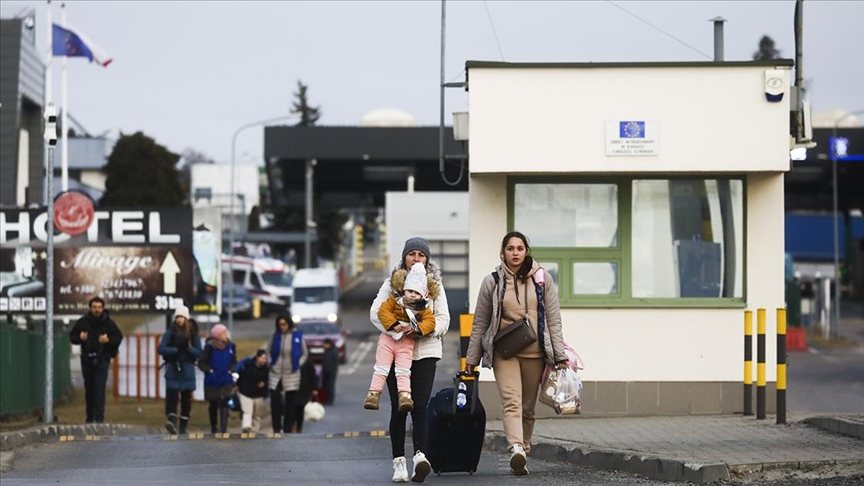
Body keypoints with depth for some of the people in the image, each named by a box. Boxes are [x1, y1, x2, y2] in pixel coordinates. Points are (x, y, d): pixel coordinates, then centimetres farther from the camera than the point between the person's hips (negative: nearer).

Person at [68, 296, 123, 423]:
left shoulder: (108, 323, -2)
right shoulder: (83, 321, 1)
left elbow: (119, 338, 4)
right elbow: (72, 336, 9)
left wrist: (108, 340, -15)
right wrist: (80, 338, -12)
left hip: (102, 359, -3)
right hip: (87, 359, 3)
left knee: (99, 389, -12)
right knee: (89, 389, 10)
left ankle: (99, 418, -14)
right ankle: (90, 417, 20)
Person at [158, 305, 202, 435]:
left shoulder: (194, 334, 5)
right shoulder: (170, 332, 3)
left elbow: (199, 352, 1)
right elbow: (161, 349, -6)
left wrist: (188, 348, -16)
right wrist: (176, 349, -15)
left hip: (187, 370, 2)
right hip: (172, 369, -2)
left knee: (186, 398, 5)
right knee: (171, 395, -17)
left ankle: (183, 426, 14)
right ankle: (171, 420, -31)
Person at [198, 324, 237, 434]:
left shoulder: (230, 346, -2)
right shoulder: (210, 347, -11)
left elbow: (234, 362, 11)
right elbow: (201, 363, -5)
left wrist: (231, 370, -6)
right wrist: (209, 370, -16)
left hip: (226, 381, 1)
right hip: (212, 382, -1)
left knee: (224, 404, -8)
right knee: (213, 405, 12)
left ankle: (223, 428, -9)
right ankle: (213, 427, 28)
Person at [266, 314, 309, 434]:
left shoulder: (297, 336, -3)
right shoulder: (275, 336, 1)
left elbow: (305, 354, 8)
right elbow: (268, 352, 12)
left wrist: (297, 365, -2)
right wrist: (271, 364, 1)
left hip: (291, 375, -1)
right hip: (275, 374, 1)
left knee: (290, 404, 5)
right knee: (275, 402, -5)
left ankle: (288, 430, 12)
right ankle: (276, 429, 3)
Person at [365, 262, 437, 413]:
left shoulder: (423, 309, 2)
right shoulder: (395, 301, 0)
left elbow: (430, 321, -8)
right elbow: (383, 311, -10)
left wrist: (416, 328, -24)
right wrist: (394, 325, -21)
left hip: (406, 342, 0)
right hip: (388, 338, 0)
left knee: (403, 370, -6)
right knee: (381, 367, -2)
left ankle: (404, 395, -12)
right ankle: (374, 393, -2)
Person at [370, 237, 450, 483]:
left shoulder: (435, 284, 10)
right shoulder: (392, 283, 8)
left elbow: (443, 318, 4)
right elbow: (375, 312, 1)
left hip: (425, 350, 0)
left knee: (420, 406, -13)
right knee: (398, 407, 0)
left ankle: (420, 455, -27)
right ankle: (399, 462, 5)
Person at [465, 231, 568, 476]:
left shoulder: (542, 279, 7)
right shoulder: (492, 282, 5)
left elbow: (554, 319, 6)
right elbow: (480, 323, 9)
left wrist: (560, 355, 0)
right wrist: (471, 359, 8)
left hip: (534, 352, 2)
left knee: (528, 408, 6)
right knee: (511, 402, -19)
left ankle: (522, 456, 15)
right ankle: (517, 449, -36)